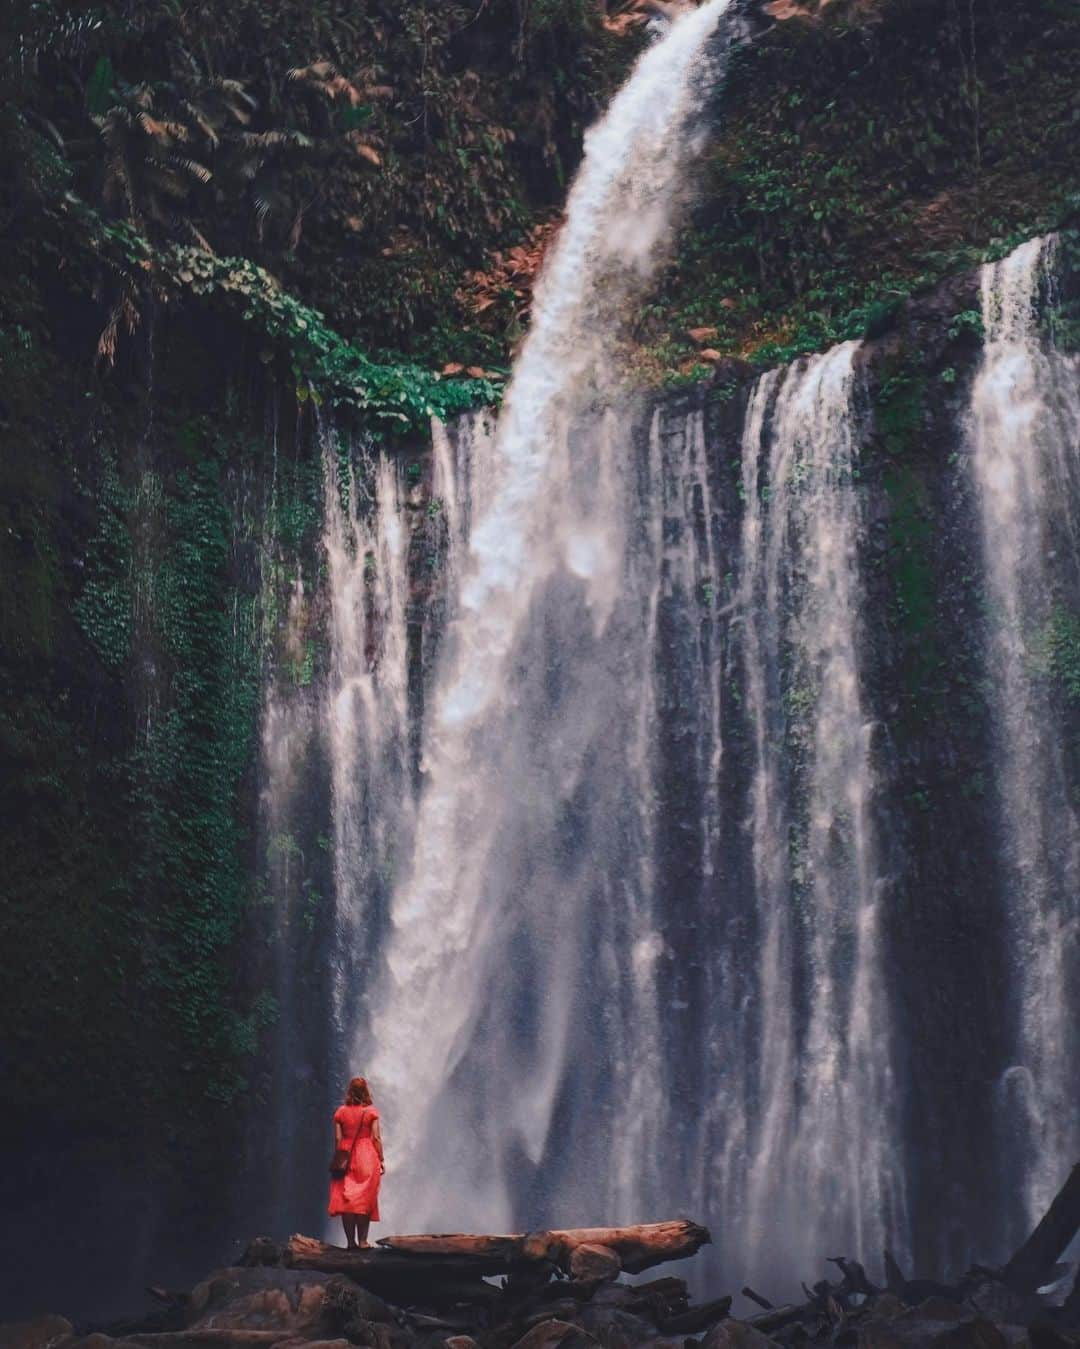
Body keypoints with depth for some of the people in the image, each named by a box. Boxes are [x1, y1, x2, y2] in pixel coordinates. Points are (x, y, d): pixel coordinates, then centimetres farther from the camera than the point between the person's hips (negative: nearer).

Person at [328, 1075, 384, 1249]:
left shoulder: (341, 1112, 2)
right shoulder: (371, 1111, -2)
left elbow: (338, 1139, 2)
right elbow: (376, 1138, -3)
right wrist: (381, 1160, 3)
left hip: (346, 1158, 1)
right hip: (367, 1157, -1)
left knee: (346, 1199, 4)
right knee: (364, 1200, 3)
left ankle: (351, 1241, 2)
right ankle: (362, 1241, 0)